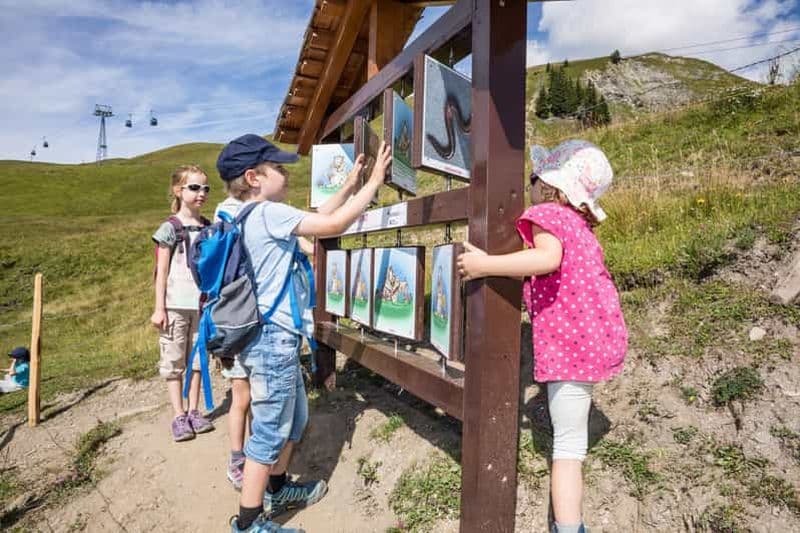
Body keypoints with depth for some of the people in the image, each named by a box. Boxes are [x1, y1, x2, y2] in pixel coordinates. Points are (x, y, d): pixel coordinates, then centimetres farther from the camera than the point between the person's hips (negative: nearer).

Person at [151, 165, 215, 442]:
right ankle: (179, 416, 14)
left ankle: (194, 411, 22)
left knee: (197, 358, 11)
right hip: (176, 305, -4)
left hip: (202, 304, 4)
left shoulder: (209, 228, 7)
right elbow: (161, 271, -5)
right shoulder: (170, 228, -4)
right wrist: (159, 308, -8)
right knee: (174, 360, 5)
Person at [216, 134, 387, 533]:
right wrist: (374, 182, -11)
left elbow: (318, 217, 20)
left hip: (275, 337, 10)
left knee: (293, 419, 22)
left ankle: (277, 491, 39)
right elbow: (334, 224, -21)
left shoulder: (257, 216, 13)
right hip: (273, 338, -10)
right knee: (270, 431, 1)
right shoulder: (268, 214, -17)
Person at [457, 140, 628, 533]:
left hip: (571, 344, -10)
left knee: (568, 446, -3)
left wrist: (486, 264, -27)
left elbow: (548, 258, -30)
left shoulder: (545, 214, -11)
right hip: (602, 336, 10)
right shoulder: (580, 225, 17)